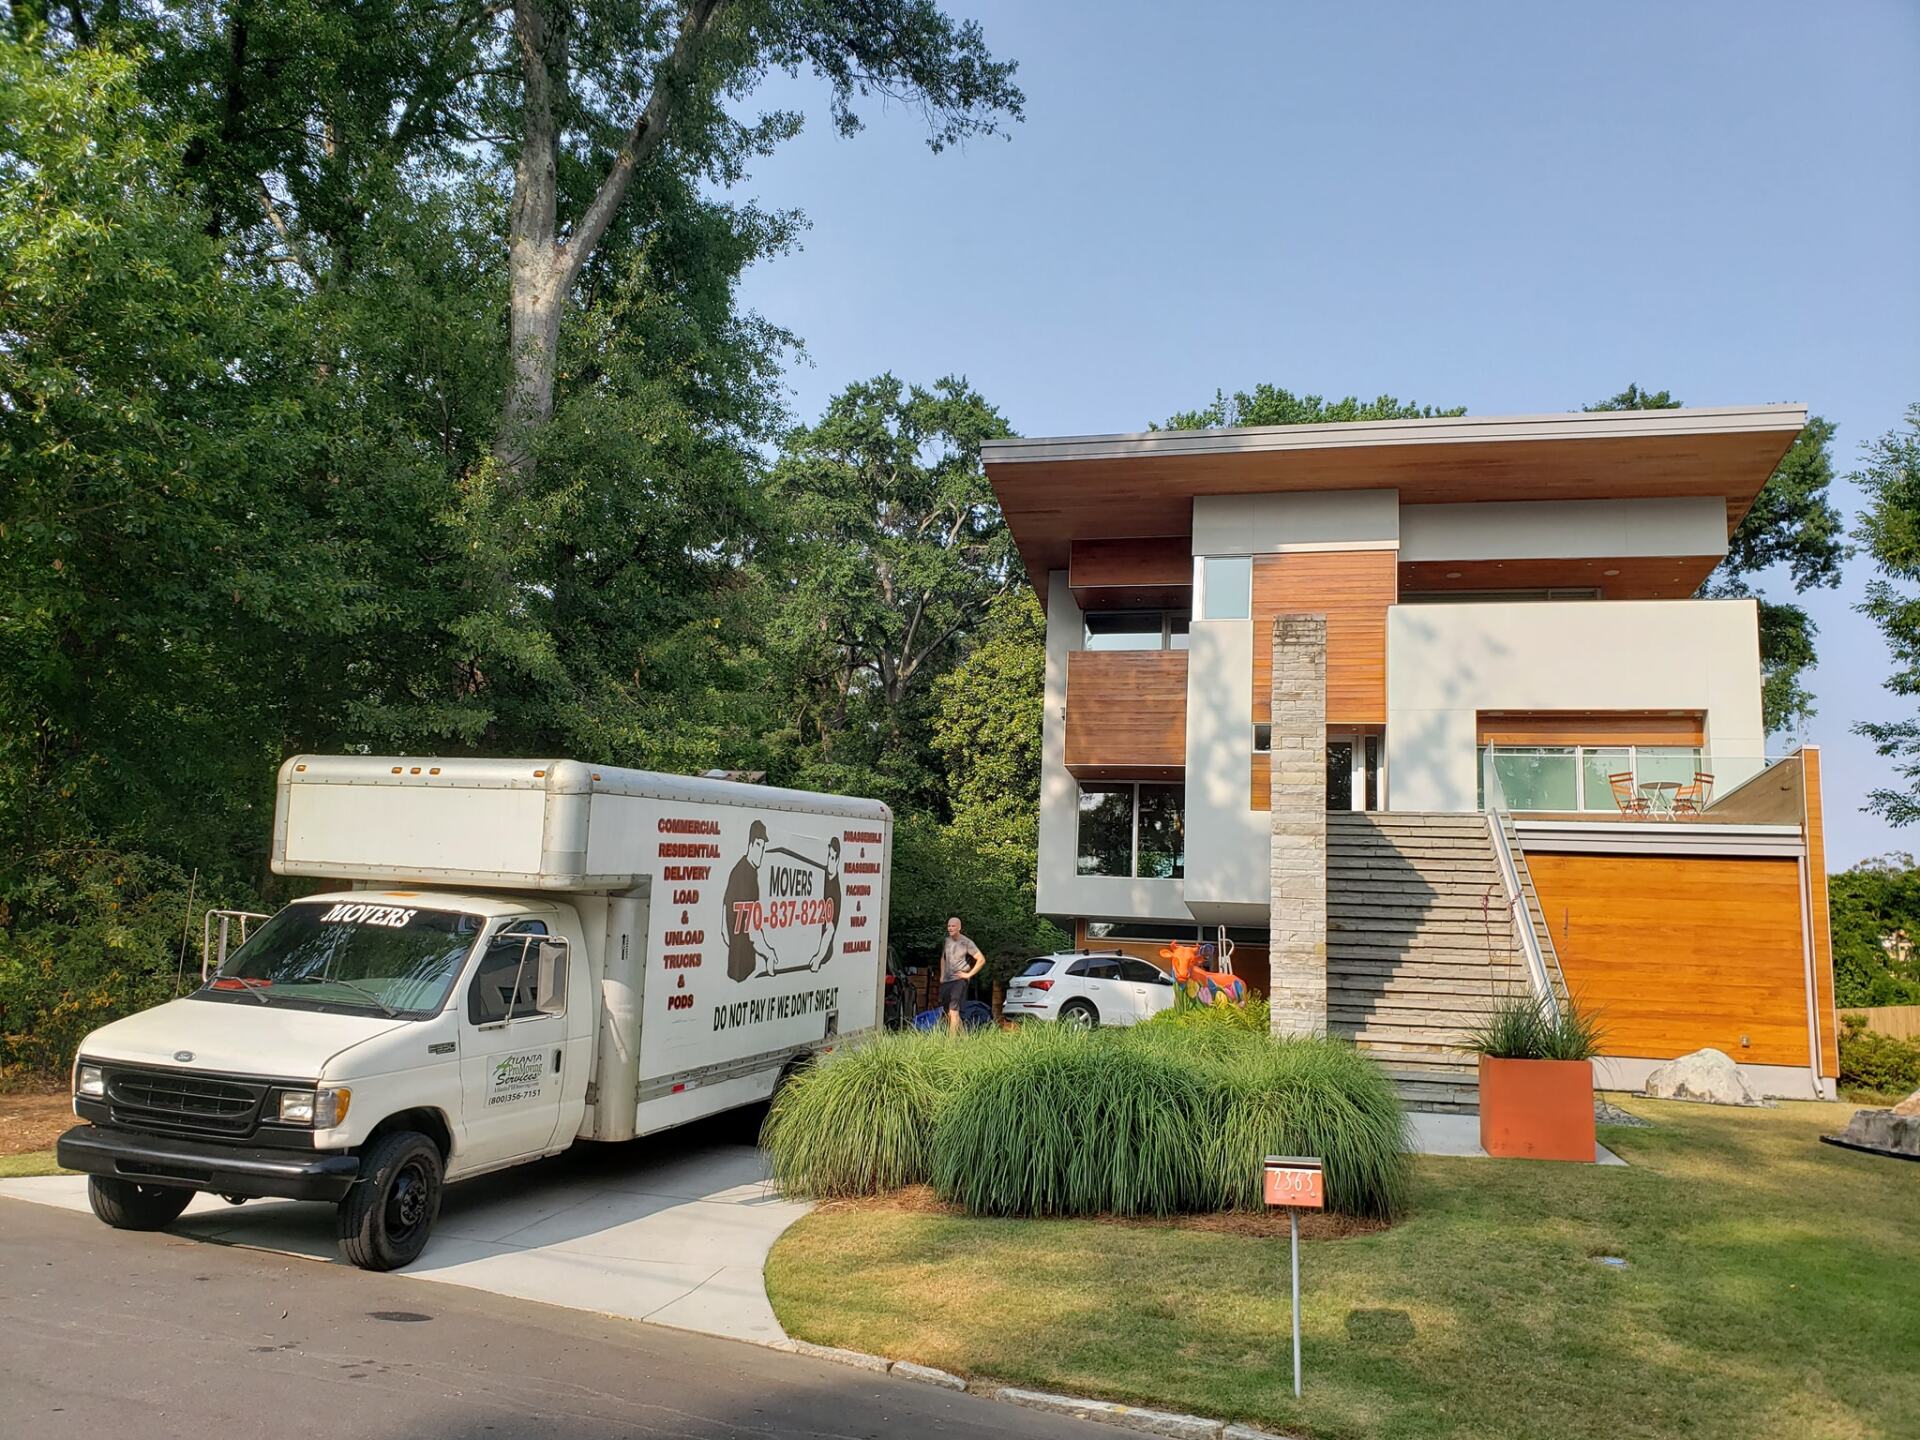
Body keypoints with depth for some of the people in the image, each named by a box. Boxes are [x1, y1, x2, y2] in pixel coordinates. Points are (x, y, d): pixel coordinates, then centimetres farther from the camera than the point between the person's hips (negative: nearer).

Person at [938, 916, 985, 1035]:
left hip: (959, 980, -7)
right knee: (947, 1013, 8)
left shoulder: (966, 943, -6)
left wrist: (969, 974, -9)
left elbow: (981, 959, -7)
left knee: (953, 1011, -16)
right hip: (946, 981, 7)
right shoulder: (946, 941, 11)